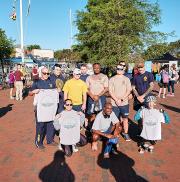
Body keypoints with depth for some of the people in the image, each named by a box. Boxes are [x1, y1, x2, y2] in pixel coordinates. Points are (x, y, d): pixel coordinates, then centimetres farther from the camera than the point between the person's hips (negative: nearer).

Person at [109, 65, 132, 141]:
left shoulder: (126, 79, 5)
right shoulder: (112, 79, 3)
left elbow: (129, 90, 0)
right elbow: (110, 91, -2)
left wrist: (122, 99, -12)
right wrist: (116, 100, -14)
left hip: (124, 103, 1)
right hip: (114, 103, -1)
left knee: (125, 118, 5)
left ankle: (125, 133, 14)